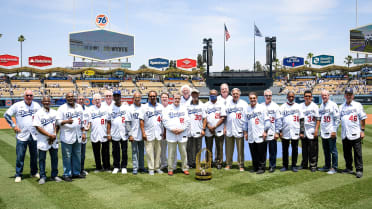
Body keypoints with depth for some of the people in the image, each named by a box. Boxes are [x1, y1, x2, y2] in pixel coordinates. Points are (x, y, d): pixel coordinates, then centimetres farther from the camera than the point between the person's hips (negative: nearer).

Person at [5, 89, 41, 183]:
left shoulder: (37, 105, 6)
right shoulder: (17, 105, -3)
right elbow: (6, 115, 1)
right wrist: (13, 126, -5)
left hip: (34, 135, 3)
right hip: (21, 136, -3)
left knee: (34, 155, 12)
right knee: (20, 156, 0)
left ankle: (34, 172, 27)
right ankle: (18, 175, 12)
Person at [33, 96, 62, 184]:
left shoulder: (54, 112, 9)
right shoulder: (38, 113, -4)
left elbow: (56, 124, 5)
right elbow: (38, 127, -11)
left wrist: (54, 135, -11)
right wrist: (50, 135, -16)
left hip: (53, 140, 4)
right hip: (42, 140, -3)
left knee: (55, 157, 9)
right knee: (42, 158, 4)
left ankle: (54, 175, 21)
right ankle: (42, 177, 14)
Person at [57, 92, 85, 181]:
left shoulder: (79, 107, 12)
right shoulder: (62, 108, -4)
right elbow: (58, 121, -8)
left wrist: (83, 133, 14)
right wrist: (66, 121, -27)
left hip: (77, 136, 5)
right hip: (67, 137, -5)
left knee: (77, 155, 11)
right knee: (67, 156, -1)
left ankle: (76, 172, 23)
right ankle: (66, 174, 9)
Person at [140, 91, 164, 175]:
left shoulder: (160, 107, 9)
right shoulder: (144, 107, 1)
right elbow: (141, 120, -2)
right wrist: (143, 133, -9)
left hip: (159, 133, 2)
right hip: (149, 133, -2)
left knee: (158, 151, 8)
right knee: (149, 151, 0)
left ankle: (157, 167, 18)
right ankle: (151, 169, 9)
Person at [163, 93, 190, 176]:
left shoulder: (184, 108, 11)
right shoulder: (168, 108, 7)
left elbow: (187, 121, 5)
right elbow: (165, 121, -1)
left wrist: (182, 129, -8)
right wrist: (172, 129, -11)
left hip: (182, 134, 1)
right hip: (171, 134, -1)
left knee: (183, 152, 5)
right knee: (171, 152, 2)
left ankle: (185, 168, 15)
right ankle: (170, 169, 12)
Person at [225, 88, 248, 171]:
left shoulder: (244, 104, 5)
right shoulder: (228, 103, 12)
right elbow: (225, 116, 15)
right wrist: (225, 127, 8)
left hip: (239, 130, -3)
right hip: (229, 130, 3)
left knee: (240, 149, 0)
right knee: (229, 149, 8)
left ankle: (241, 165, 8)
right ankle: (228, 164, 18)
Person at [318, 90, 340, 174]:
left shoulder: (333, 105, -8)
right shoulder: (321, 106, 14)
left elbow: (337, 119, -11)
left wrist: (334, 130, -16)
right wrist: (319, 130, 13)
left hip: (331, 132, -7)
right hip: (323, 132, 7)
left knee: (333, 151, -1)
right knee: (326, 151, 15)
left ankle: (334, 168, 6)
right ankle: (327, 166, 25)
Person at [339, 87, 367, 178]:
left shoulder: (358, 105, 2)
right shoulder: (341, 106, 13)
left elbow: (363, 118, -1)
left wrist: (362, 130, -6)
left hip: (355, 134, -4)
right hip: (344, 134, 4)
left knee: (357, 153, -2)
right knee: (346, 153, 11)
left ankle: (359, 170, 4)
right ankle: (349, 168, 23)